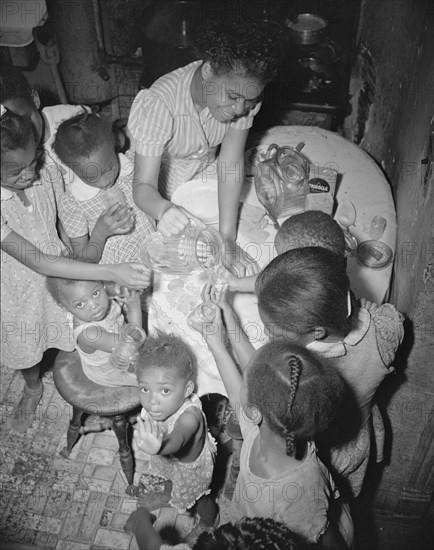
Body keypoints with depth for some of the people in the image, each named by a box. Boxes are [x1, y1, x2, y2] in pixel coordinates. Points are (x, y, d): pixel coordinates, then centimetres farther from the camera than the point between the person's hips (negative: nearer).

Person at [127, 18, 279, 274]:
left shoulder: (244, 92, -22)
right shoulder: (157, 105, -36)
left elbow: (231, 163, -25)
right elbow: (143, 187, -37)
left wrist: (228, 237, -32)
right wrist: (164, 210, -61)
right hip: (162, 194, -3)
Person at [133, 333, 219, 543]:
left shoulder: (189, 415, -49)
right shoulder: (155, 404, -31)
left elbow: (177, 439, -70)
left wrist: (157, 447, -88)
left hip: (190, 466, -5)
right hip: (166, 459, 6)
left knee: (198, 499, 27)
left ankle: (208, 522, 61)